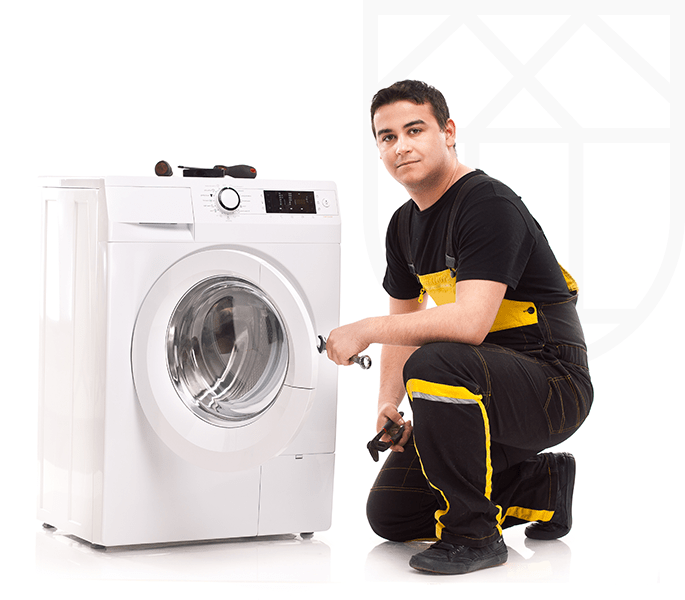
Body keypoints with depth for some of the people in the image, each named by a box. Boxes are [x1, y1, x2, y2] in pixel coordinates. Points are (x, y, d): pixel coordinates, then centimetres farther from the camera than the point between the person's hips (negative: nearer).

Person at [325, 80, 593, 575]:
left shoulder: (489, 205, -21)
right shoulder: (405, 225, 7)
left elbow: (469, 322, -33)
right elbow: (405, 316, 19)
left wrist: (366, 330, -26)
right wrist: (388, 403, 3)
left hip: (554, 384, -9)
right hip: (489, 385, 9)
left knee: (434, 363, -38)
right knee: (389, 515, 7)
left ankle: (474, 534, -21)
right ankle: (540, 486, 20)